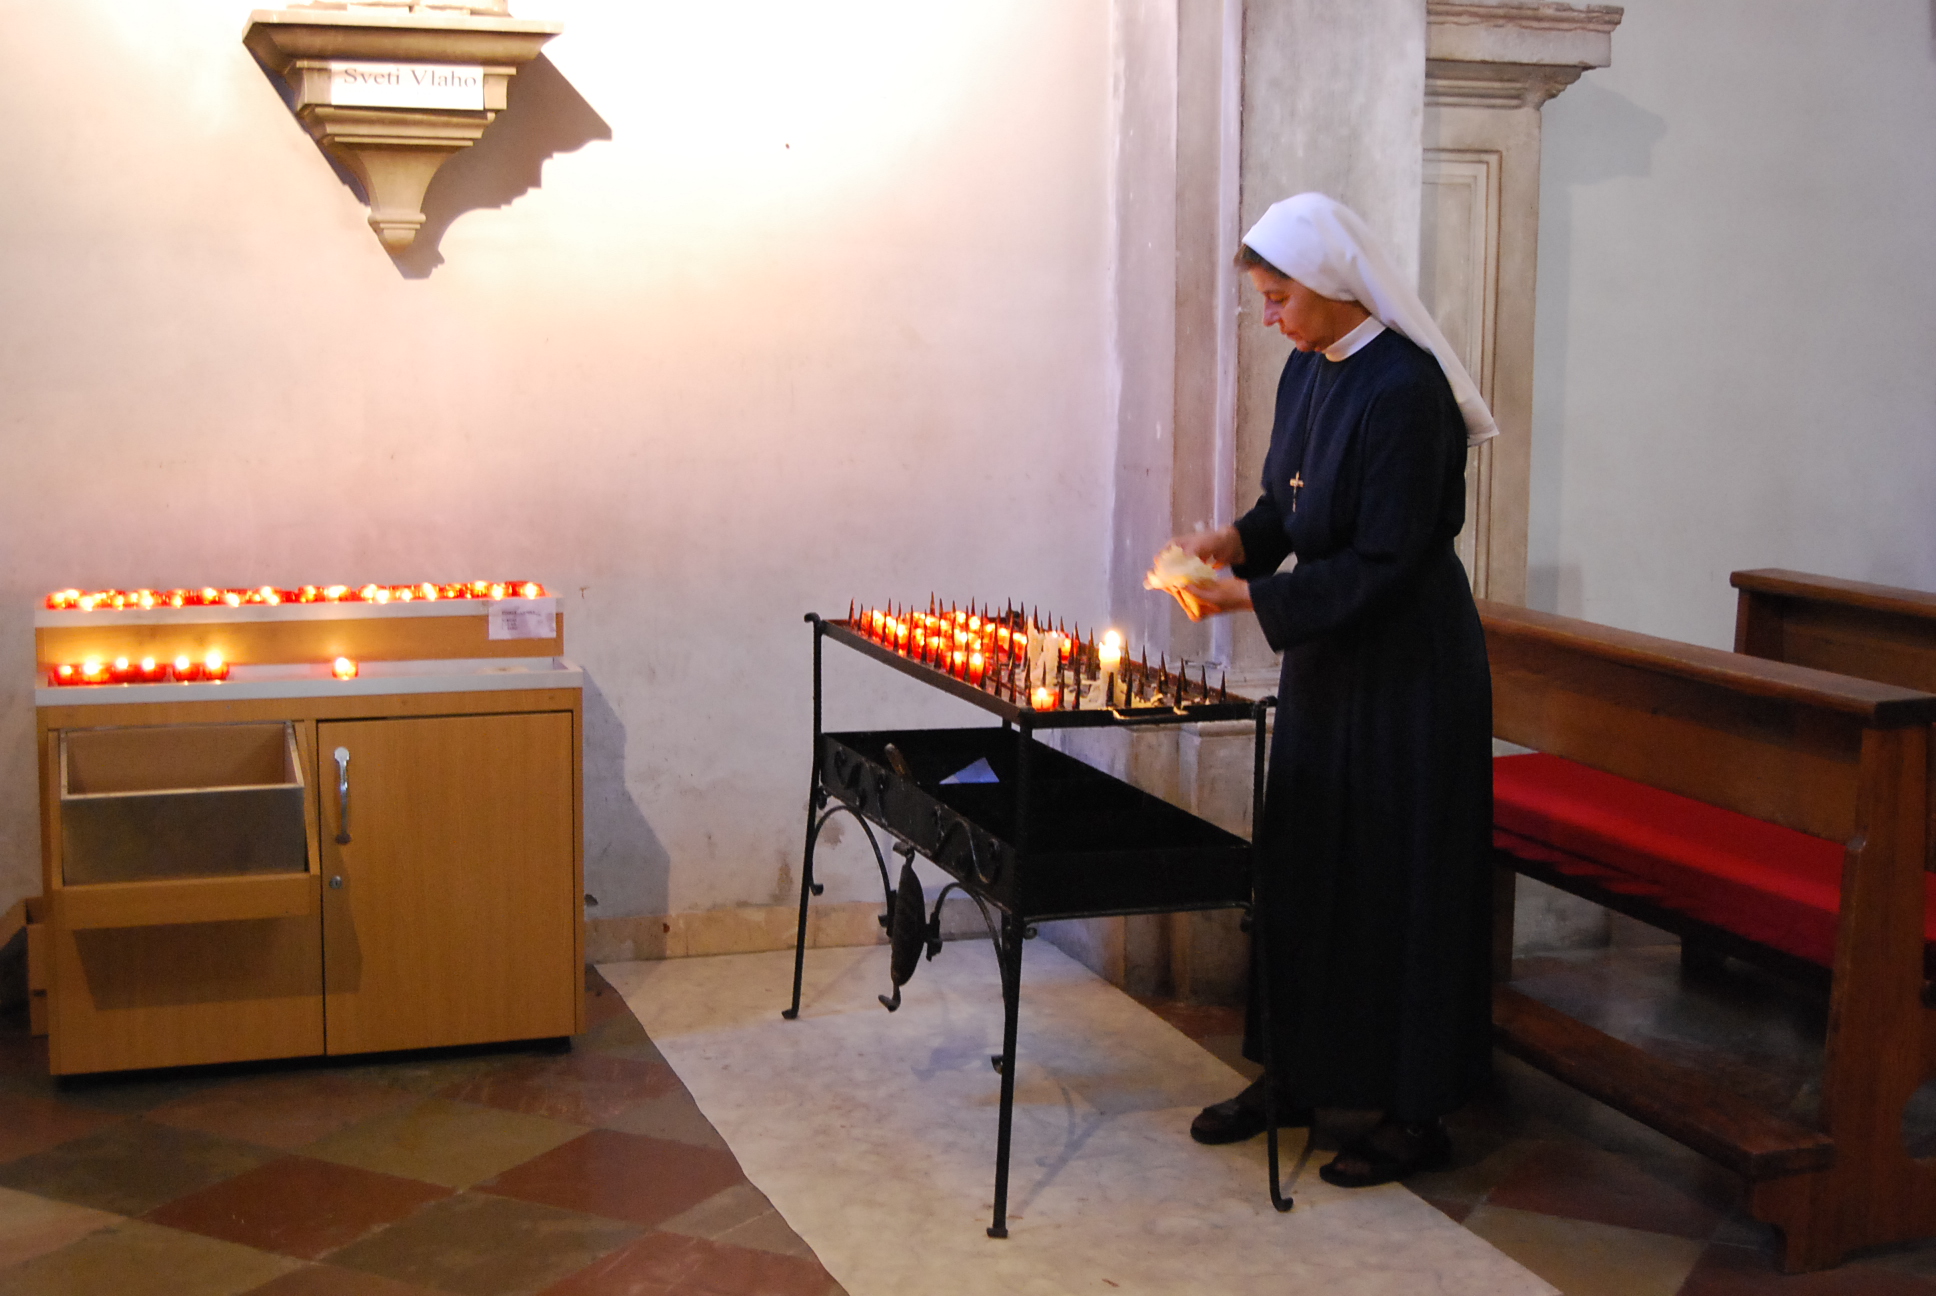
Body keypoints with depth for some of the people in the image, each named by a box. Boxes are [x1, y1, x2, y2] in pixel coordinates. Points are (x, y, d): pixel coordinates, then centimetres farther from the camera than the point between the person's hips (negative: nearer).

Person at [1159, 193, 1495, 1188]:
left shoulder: (1405, 388, -21)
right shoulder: (1308, 368, 5)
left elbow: (1383, 562, -22)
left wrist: (1252, 596, -20)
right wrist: (1236, 538, -3)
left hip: (1407, 667, -9)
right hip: (1328, 656, 9)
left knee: (1399, 877, 0)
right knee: (1303, 862, 15)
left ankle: (1418, 1113, 14)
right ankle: (1294, 1075, 29)